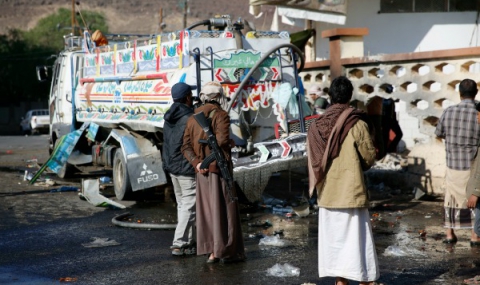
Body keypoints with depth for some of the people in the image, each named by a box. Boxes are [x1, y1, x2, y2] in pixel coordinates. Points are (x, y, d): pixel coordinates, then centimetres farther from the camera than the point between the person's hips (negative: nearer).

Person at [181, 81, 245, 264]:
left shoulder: (193, 118, 10)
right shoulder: (221, 115, -8)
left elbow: (186, 146, 0)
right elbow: (222, 140, -24)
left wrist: (196, 163, -9)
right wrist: (230, 143, -3)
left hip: (203, 171, 6)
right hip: (220, 168, -5)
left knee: (207, 210, 10)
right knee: (224, 210, 3)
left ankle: (211, 252, 13)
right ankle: (226, 252, 7)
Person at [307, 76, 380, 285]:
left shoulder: (317, 126, 1)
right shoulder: (357, 124, -11)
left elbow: (313, 162, 5)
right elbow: (369, 157, -4)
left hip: (327, 193, 4)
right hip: (351, 192, -4)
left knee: (335, 239, 12)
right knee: (357, 240, 1)